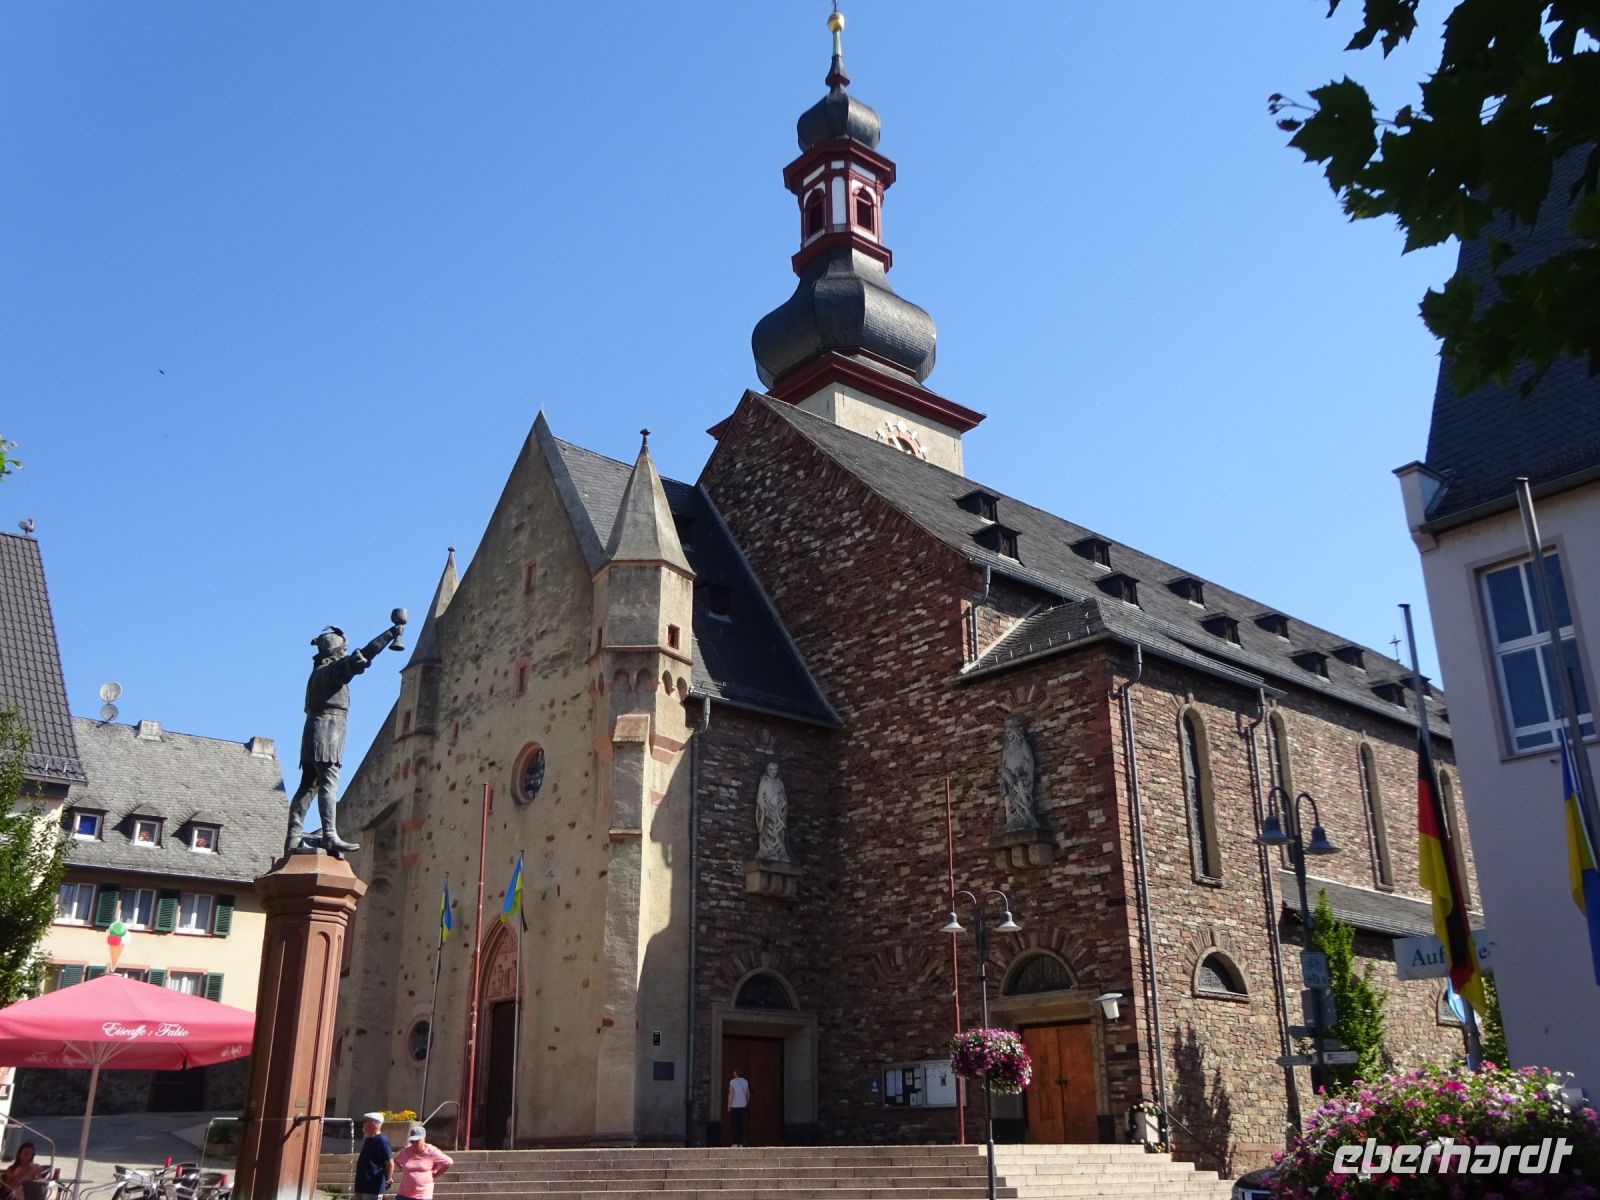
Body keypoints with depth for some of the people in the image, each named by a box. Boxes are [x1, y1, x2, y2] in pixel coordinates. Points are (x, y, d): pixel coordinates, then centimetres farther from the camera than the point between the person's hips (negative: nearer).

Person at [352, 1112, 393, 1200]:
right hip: (361, 1186, 10)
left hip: (374, 1187, -10)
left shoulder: (382, 1141, -17)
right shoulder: (368, 1140, 14)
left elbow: (390, 1164, -18)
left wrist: (388, 1180, -7)